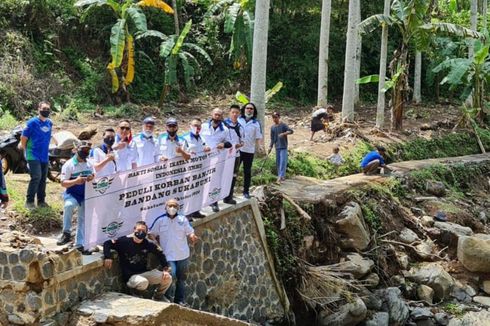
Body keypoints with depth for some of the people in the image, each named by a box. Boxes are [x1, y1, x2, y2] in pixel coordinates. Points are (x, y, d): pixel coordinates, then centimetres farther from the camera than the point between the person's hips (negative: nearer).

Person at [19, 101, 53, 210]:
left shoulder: (50, 123, 6)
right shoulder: (32, 122, -11)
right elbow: (23, 137, -6)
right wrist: (26, 149, 3)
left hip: (45, 156, 6)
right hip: (33, 155, -6)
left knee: (43, 178, 10)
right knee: (36, 177, -16)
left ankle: (41, 201, 21)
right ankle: (29, 201, -8)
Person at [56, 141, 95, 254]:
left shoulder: (89, 164, 7)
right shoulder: (69, 164, -11)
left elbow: (93, 176, 16)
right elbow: (63, 183, -14)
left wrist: (91, 179, -9)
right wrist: (75, 181, -32)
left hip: (85, 195, 5)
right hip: (71, 194, -5)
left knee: (83, 219, 7)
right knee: (69, 205, -37)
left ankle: (79, 244, 19)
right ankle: (66, 233, -24)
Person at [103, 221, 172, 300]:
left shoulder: (147, 244, 2)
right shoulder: (124, 241, -9)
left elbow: (160, 254, 11)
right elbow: (107, 243, -8)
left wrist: (166, 269, 0)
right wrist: (107, 257, -25)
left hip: (144, 273, 5)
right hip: (130, 276, -5)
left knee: (168, 278, -8)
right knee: (143, 282, -38)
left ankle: (158, 296, 22)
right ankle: (134, 292, -1)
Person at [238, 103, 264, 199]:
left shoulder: (256, 123, 4)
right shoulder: (238, 120, 4)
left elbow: (258, 137, 1)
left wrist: (260, 146, -16)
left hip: (249, 151, 1)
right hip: (237, 149, -1)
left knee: (247, 172, 8)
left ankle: (246, 191, 15)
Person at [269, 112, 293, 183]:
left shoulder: (283, 125, -6)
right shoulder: (272, 127, 9)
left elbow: (291, 131, -16)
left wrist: (283, 133, -31)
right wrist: (270, 147, 9)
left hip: (283, 147, -5)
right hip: (277, 147, 6)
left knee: (283, 162, -13)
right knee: (278, 162, 9)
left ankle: (281, 176, -16)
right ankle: (280, 176, 18)